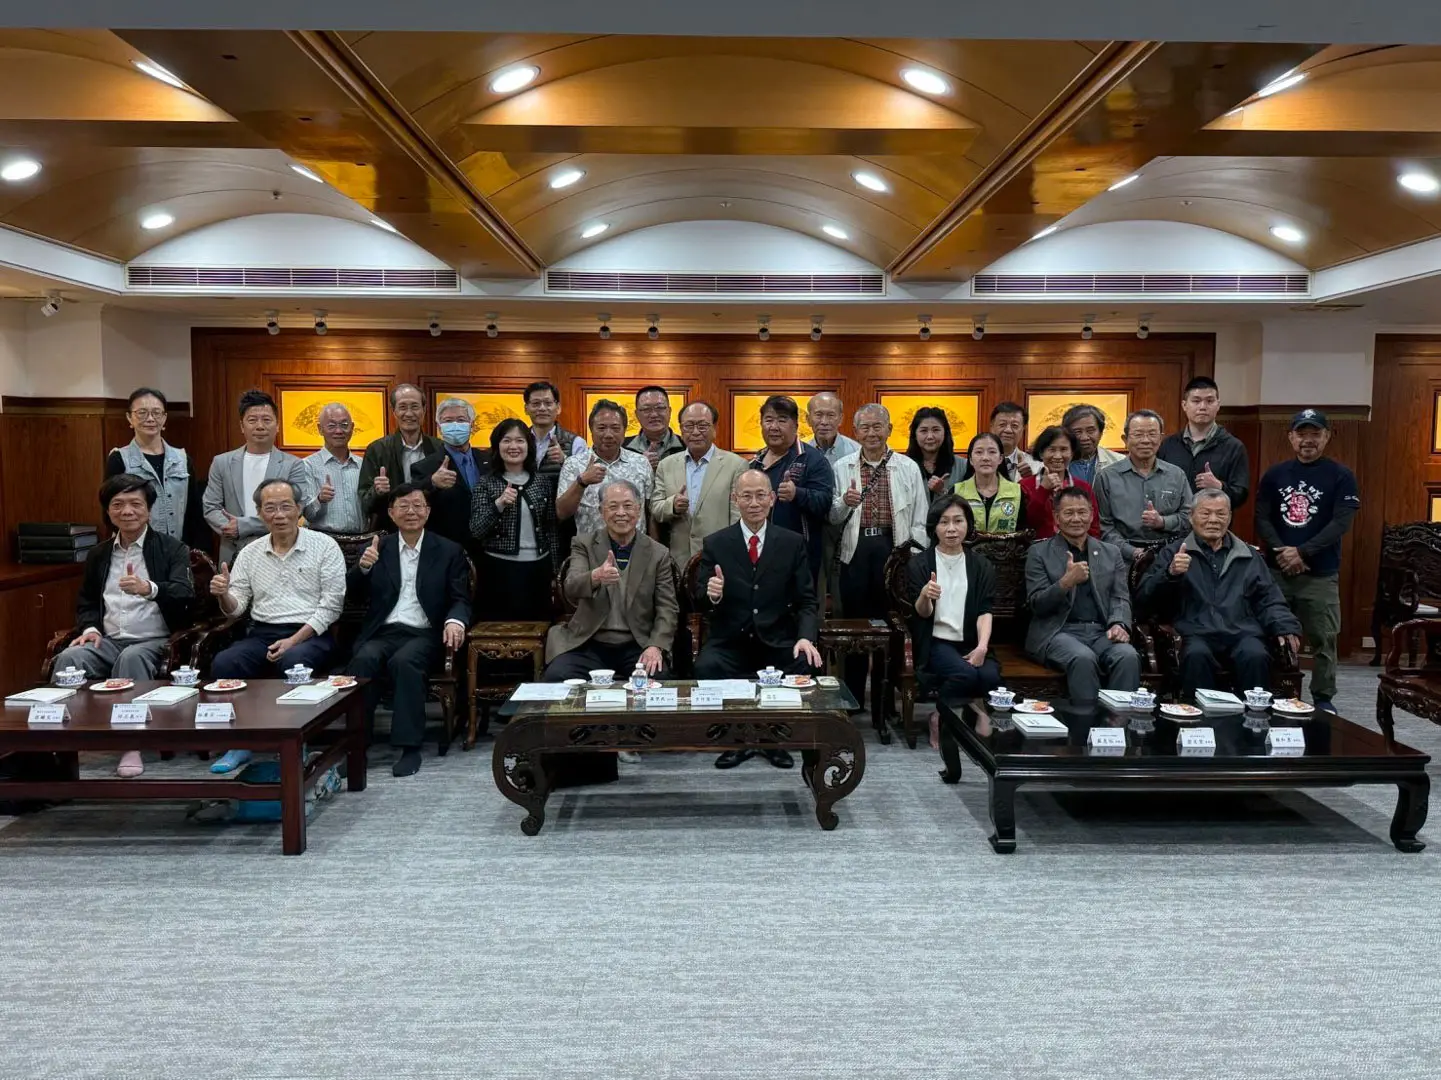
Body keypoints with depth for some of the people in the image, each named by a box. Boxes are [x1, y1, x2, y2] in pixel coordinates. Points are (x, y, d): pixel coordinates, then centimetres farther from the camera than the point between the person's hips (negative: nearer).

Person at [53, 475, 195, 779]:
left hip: (155, 642, -4)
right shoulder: (97, 554, 19)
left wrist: (149, 589, -32)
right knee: (69, 658, -27)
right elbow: (86, 603, 25)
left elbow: (185, 594, -11)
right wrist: (90, 628, 1)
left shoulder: (172, 548, 4)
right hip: (109, 641, 4)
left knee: (131, 659, -37)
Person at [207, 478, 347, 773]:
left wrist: (294, 641, -16)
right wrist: (223, 595, -14)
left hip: (310, 634, -4)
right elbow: (236, 607, 11)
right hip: (261, 634, 4)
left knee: (292, 663, -35)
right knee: (223, 663, -24)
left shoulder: (324, 546, -1)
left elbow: (331, 604, -7)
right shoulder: (250, 553, 12)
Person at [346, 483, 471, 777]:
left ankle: (410, 747, -28)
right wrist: (363, 567, -15)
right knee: (364, 659, -30)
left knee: (404, 661, -33)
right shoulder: (378, 547, 15)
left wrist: (455, 621, -20)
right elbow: (355, 593, 8)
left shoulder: (449, 551, 10)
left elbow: (461, 598, 4)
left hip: (423, 634, -2)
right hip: (382, 631, 2)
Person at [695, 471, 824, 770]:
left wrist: (806, 637, -17)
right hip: (729, 642, 0)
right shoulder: (715, 544, 5)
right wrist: (710, 595, -22)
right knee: (705, 668, -30)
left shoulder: (792, 543, 6)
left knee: (807, 665, -28)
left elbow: (807, 600, 3)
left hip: (778, 642, 1)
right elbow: (699, 602, 3)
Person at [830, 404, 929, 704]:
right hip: (855, 552, 1)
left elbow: (921, 520, 3)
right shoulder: (842, 467, 8)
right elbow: (832, 518, 7)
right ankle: (853, 700, 19)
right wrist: (844, 503, -14)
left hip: (894, 551, -1)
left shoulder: (909, 468, 6)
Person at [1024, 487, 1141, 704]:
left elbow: (1121, 597, 13)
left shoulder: (1111, 552, 19)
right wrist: (1065, 582, -19)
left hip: (1102, 632, 3)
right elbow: (1037, 605, 0)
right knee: (1083, 658, -34)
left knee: (1128, 656, -29)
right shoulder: (1039, 553, 7)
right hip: (1059, 631, -3)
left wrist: (1118, 624, -10)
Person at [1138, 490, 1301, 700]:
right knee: (1197, 656, -36)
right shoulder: (1173, 552, 16)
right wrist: (1170, 573, -12)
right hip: (1196, 633, -2)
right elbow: (1144, 598, 6)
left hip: (1242, 632, 2)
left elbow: (1269, 600, 21)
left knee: (1257, 656, -31)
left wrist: (1285, 627, 0)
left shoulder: (1248, 556, 26)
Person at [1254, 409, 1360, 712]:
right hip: (1276, 570, 2)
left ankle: (1323, 698, 15)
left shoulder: (1341, 476, 1)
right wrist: (1281, 551, -12)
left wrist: (1302, 552, -17)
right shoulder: (1274, 475, 9)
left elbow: (1340, 523, -8)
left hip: (1321, 573, -2)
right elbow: (1261, 518, 4)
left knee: (1323, 639, 2)